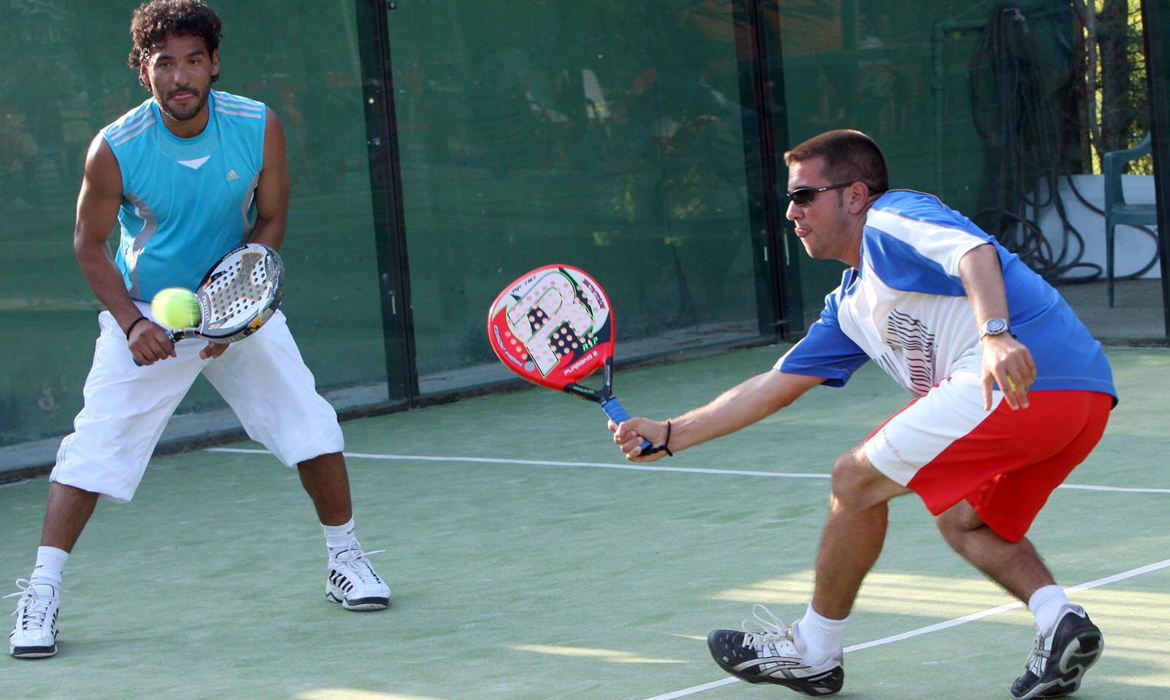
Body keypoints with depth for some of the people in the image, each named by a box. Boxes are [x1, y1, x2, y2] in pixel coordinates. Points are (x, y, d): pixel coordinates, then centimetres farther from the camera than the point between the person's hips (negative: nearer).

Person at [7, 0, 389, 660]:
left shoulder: (259, 128, -14)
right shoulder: (115, 149, -18)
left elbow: (270, 220, -2)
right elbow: (90, 244, -6)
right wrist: (131, 320, -18)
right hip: (147, 317, -2)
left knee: (311, 425, -5)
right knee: (94, 451, -12)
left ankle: (346, 559, 16)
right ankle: (41, 594, -4)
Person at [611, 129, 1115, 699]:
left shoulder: (892, 218, 2)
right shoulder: (851, 306, 30)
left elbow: (975, 252, -18)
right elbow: (773, 388, 33)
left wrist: (995, 333, -36)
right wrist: (667, 436, 31)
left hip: (1024, 374, -10)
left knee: (858, 479, 3)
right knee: (961, 520, 27)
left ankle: (813, 651, 15)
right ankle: (1060, 621, 2)